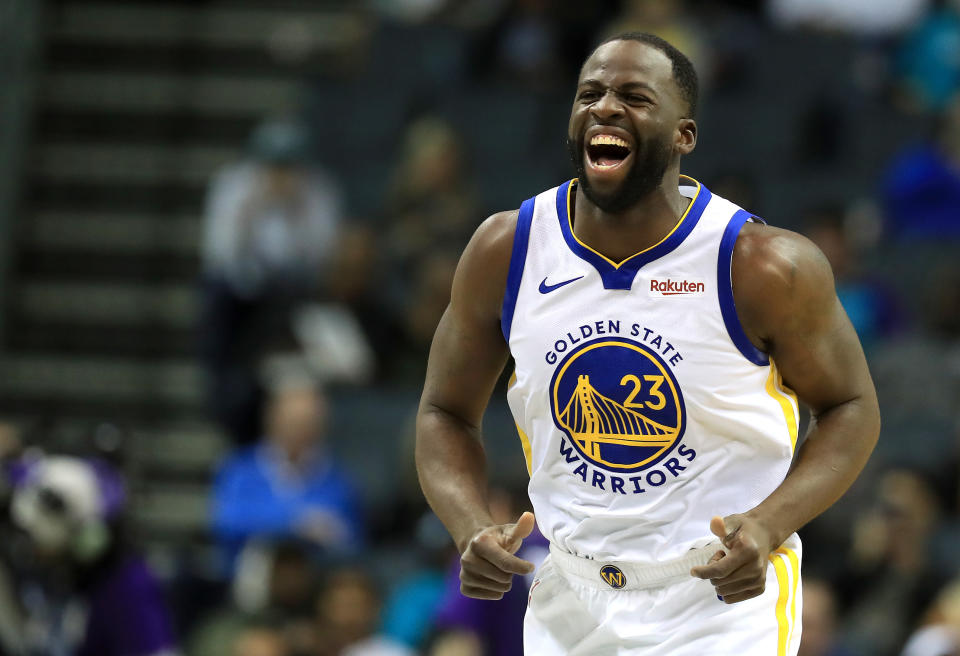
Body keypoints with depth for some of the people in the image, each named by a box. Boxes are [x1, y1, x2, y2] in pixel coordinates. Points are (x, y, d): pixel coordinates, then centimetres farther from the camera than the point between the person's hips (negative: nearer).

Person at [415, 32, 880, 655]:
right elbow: (446, 413, 6)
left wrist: (766, 526, -19)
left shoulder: (765, 267, -15)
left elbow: (850, 408, -3)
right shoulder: (504, 252, -6)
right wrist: (472, 530, -14)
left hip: (724, 602, -3)